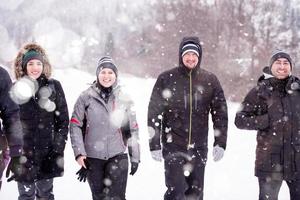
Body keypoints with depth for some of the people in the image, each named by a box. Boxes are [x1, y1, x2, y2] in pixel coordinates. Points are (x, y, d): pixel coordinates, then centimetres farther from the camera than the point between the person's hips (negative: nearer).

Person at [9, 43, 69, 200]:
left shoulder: (54, 86, 0)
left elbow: (63, 119, 2)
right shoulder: (17, 88, 1)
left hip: (48, 153, 0)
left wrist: (59, 147, -4)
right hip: (23, 153, 0)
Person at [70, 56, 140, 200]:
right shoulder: (86, 97, -1)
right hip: (93, 157, 0)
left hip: (117, 156, 0)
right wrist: (79, 152, -8)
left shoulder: (125, 99, 4)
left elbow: (133, 130, 9)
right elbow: (75, 125, 0)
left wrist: (135, 157, 8)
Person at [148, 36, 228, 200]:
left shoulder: (210, 80, 4)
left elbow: (220, 113, 6)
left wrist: (220, 143, -2)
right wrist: (154, 145, -5)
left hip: (199, 147, 3)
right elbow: (154, 113, -1)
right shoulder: (166, 79, -2)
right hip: (173, 146, -2)